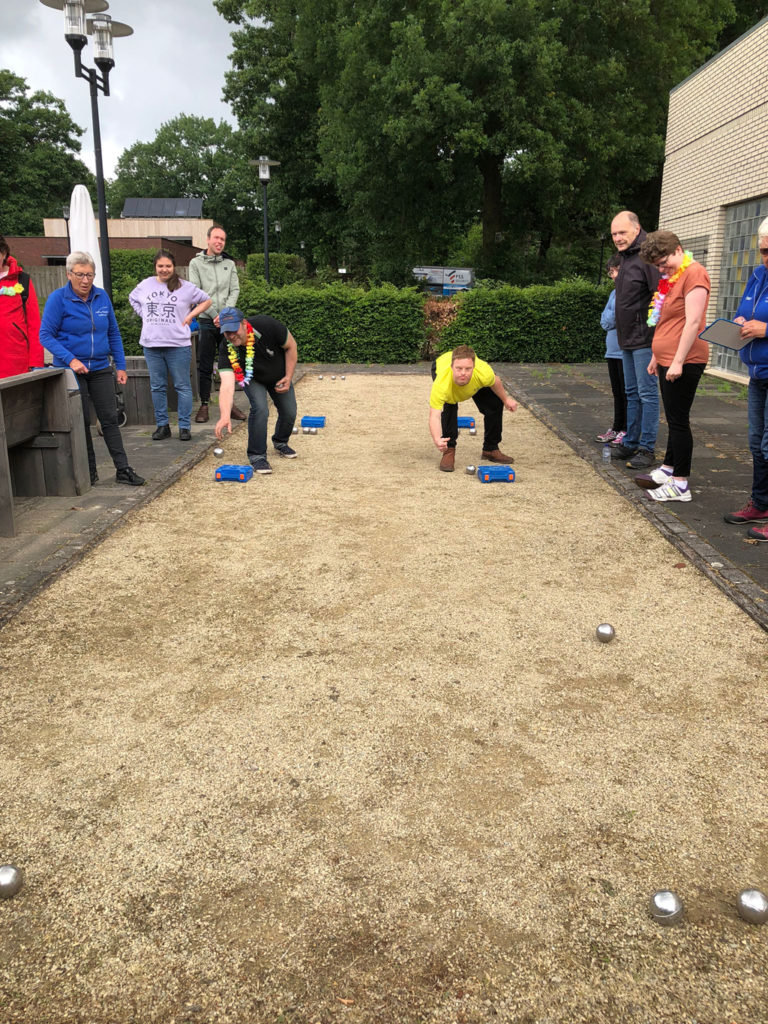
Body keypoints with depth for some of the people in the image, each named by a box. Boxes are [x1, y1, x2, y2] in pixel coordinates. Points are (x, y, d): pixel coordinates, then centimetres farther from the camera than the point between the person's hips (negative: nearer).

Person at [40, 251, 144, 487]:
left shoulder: (102, 297, 4)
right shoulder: (58, 298, -8)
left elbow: (113, 333, 11)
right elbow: (46, 335, -10)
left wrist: (121, 365, 8)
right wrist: (70, 359, -22)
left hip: (100, 368, 3)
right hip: (70, 370, -3)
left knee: (110, 418, 1)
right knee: (81, 422, 5)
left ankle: (122, 469, 5)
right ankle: (89, 471, 16)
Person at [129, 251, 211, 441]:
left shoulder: (185, 287, -1)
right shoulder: (145, 285, 7)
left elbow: (206, 301, 10)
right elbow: (133, 299, 25)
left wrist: (190, 316, -1)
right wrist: (145, 315, 10)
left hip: (178, 345, -3)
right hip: (151, 345, 3)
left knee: (182, 386, 0)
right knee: (157, 387, 8)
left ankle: (185, 426, 6)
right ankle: (162, 425, 17)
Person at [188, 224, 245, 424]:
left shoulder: (230, 264, 13)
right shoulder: (196, 263, 4)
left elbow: (235, 290, 6)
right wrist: (214, 315, -11)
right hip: (206, 321, -3)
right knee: (205, 366, -1)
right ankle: (204, 405, 6)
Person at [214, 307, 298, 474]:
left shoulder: (267, 325, -37)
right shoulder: (226, 349, -36)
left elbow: (291, 346, -19)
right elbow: (227, 385, -45)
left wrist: (288, 377, -18)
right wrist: (225, 416, -59)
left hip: (279, 377, 2)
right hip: (252, 379, -2)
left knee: (289, 413, 4)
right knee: (260, 409, -24)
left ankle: (280, 442, 35)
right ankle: (257, 455, -9)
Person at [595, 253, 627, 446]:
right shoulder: (614, 293, 14)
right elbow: (605, 321, 4)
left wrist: (613, 319, -12)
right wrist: (617, 312, -10)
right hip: (613, 351, 8)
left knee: (627, 393, 0)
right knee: (617, 393, 16)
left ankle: (627, 431, 8)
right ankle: (616, 428, 25)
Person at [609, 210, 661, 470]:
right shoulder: (626, 257, 16)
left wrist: (655, 330, -25)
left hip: (645, 340, -10)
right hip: (627, 340, 10)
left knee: (647, 394, -4)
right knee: (632, 393, 16)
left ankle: (647, 449, 3)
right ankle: (631, 443, 26)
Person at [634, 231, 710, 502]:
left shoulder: (693, 273, -12)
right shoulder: (671, 277, 18)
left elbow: (693, 322, -19)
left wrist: (678, 361, -22)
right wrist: (657, 357, 24)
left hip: (684, 363, -9)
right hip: (668, 361, 9)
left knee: (678, 421, -6)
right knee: (674, 419, 15)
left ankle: (680, 485, -1)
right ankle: (667, 470, 25)